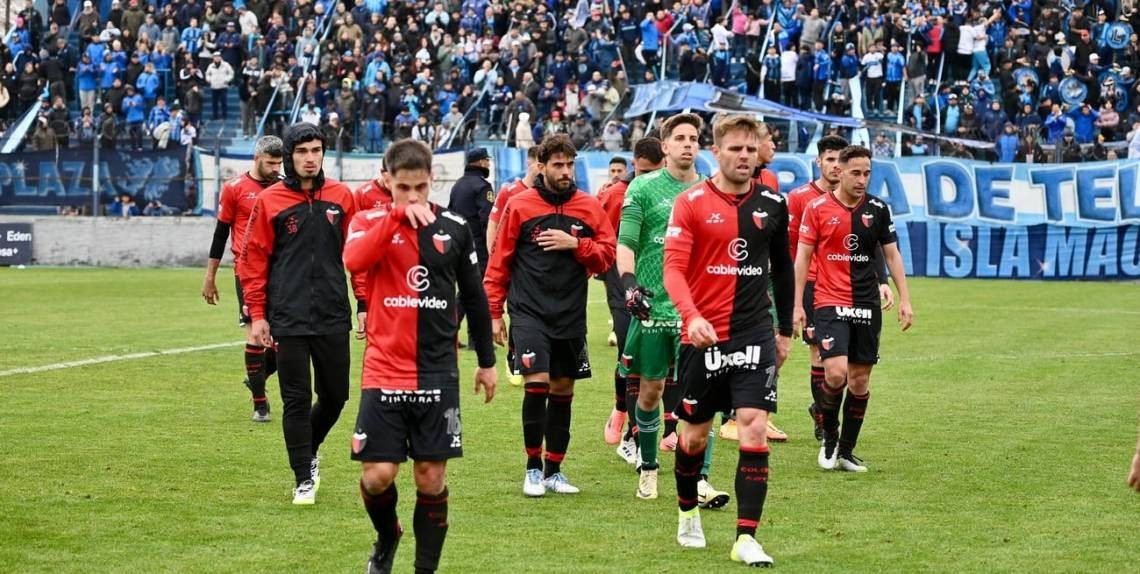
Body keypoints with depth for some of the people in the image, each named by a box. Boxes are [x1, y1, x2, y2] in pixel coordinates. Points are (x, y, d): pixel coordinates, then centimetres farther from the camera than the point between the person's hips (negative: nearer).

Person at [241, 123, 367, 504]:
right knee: (296, 400, -1)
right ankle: (304, 479, 9)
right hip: (288, 319, -2)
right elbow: (254, 261, 1)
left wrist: (364, 304, 5)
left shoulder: (340, 197, 5)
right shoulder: (269, 201, -1)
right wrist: (257, 315, -3)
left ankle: (309, 450, 35)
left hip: (333, 316, 2)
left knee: (335, 395, 8)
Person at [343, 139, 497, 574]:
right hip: (384, 371, -1)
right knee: (377, 475, -5)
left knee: (432, 477, 1)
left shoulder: (454, 228, 4)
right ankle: (386, 538, 26)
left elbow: (474, 296, 14)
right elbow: (354, 261, -24)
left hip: (438, 372, 1)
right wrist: (398, 215, -31)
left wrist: (487, 361, 17)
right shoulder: (369, 222, -1)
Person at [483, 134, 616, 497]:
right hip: (529, 313, -3)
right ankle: (533, 467, -2)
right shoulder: (519, 206, -1)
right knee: (536, 384, -14)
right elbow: (500, 261, 3)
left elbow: (607, 254, 5)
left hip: (571, 316, 3)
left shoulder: (589, 207, 5)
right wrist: (494, 313, 2)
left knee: (562, 391, 8)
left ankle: (554, 470, 18)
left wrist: (575, 244, -12)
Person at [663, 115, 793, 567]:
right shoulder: (691, 203, -5)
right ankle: (688, 512, 36)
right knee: (695, 434, 10)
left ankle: (746, 538, -10)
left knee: (754, 429, -11)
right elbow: (673, 267, -13)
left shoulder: (772, 204, 5)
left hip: (755, 335, 2)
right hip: (703, 336, -2)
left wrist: (785, 330, 18)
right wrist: (692, 316, -29)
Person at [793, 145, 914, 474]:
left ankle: (846, 450, 16)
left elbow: (891, 254, 11)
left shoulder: (877, 209, 5)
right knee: (836, 372, -18)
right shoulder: (818, 208, -3)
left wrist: (904, 299, 4)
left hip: (867, 305, 3)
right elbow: (803, 256, 0)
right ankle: (829, 439, 5)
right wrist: (798, 305, -4)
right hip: (829, 302, -3)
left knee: (860, 380, 4)